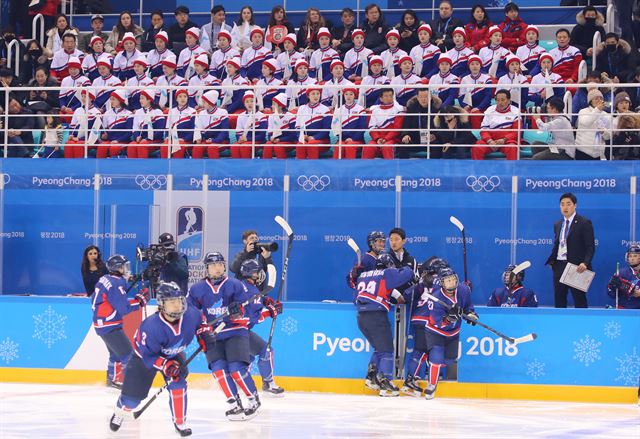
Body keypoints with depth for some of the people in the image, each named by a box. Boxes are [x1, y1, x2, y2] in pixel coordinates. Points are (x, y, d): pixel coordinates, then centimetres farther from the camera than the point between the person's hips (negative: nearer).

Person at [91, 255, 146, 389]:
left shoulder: (106, 279, 8)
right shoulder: (115, 284, -21)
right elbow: (124, 308, -23)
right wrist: (139, 301, -12)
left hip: (101, 322, 10)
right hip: (109, 326, -10)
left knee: (116, 352, 24)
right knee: (127, 353, -9)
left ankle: (112, 378, 35)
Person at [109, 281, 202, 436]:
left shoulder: (190, 315, -27)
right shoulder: (151, 327, -41)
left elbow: (199, 319, 1)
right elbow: (148, 356, -34)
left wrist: (204, 332, -9)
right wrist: (166, 365, -42)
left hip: (174, 355, 3)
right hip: (145, 355, -3)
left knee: (177, 383, -21)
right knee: (133, 393, 4)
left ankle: (180, 423, -6)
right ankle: (119, 414, 39)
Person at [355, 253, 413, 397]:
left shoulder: (363, 275, 19)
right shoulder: (387, 274, 0)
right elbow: (407, 274, -6)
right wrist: (405, 269, 19)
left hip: (361, 317, 7)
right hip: (377, 316, -7)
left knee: (379, 349, 23)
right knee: (386, 350, -1)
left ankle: (371, 377, 20)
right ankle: (385, 384, -9)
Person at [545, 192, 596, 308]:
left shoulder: (584, 223, -5)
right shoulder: (557, 225, 15)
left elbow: (590, 247, -9)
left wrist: (585, 263, -23)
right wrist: (551, 261, 5)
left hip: (576, 267, -6)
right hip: (559, 266, 6)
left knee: (579, 300, -3)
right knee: (559, 300, 8)